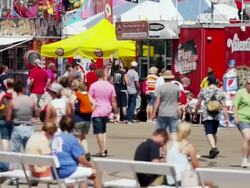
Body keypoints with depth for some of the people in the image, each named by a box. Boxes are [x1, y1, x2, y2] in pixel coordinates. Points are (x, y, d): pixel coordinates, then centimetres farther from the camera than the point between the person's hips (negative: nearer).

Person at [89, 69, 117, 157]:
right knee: (103, 130, 18)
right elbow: (113, 100, 4)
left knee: (99, 131, -3)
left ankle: (102, 151, -7)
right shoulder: (110, 86, 3)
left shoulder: (93, 85, -6)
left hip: (97, 111, -4)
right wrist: (115, 112, 11)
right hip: (107, 111, 4)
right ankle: (104, 148, 8)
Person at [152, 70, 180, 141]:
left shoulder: (160, 88, -6)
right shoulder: (176, 87, 0)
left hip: (162, 114, -1)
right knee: (173, 132, -1)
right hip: (173, 114, 1)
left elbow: (157, 101, -8)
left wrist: (154, 113, -4)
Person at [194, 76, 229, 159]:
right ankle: (213, 148, 25)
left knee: (209, 133, -11)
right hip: (216, 116, 3)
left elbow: (198, 104, 4)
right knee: (214, 133, 18)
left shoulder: (203, 91, 0)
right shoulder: (220, 92, 3)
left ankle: (214, 148, -31)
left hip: (207, 116, -3)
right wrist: (227, 118, 0)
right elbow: (224, 106, -1)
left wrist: (195, 114, 17)